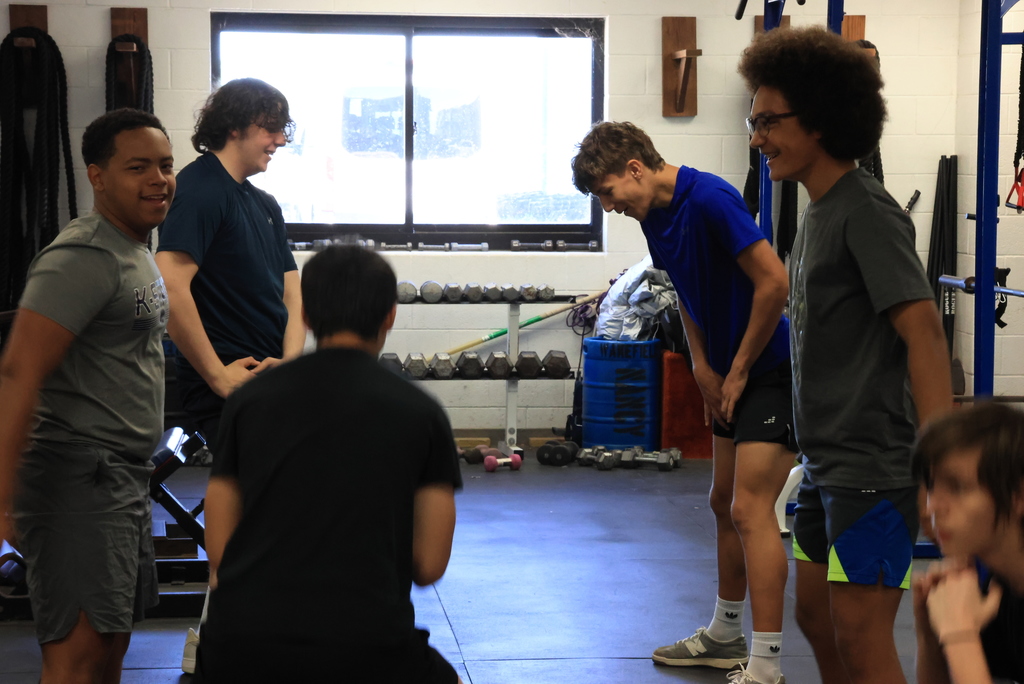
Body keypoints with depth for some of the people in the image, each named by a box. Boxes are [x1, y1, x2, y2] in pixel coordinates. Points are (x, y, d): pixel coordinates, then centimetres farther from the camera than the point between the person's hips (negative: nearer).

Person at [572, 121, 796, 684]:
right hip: (730, 373, 9)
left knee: (750, 509, -13)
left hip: (770, 367, -9)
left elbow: (775, 283, -24)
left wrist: (739, 371, -16)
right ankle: (725, 636, 31)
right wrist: (704, 367, 8)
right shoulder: (654, 216, 6)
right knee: (724, 501, 17)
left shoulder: (709, 200, -22)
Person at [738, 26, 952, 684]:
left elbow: (923, 330, -23)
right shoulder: (820, 211, 14)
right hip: (827, 464, 10)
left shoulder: (866, 211, -14)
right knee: (817, 618, 18)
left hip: (873, 469, -10)